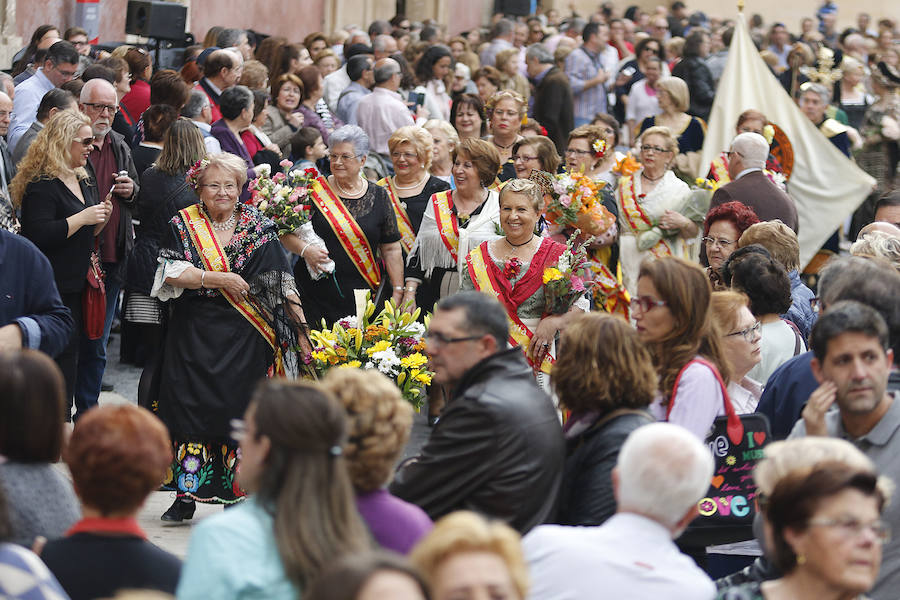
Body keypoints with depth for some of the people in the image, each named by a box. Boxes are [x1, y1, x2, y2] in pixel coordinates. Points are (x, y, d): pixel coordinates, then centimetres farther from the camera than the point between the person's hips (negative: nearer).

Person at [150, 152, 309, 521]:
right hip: (195, 335, 0)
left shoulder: (258, 227, 5)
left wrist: (300, 327, -1)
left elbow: (280, 283, 5)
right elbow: (170, 273, -8)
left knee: (239, 410, -1)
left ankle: (236, 496, 8)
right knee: (191, 407, -3)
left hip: (245, 337, 0)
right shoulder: (183, 224, 5)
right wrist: (219, 279, -15)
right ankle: (186, 494, 6)